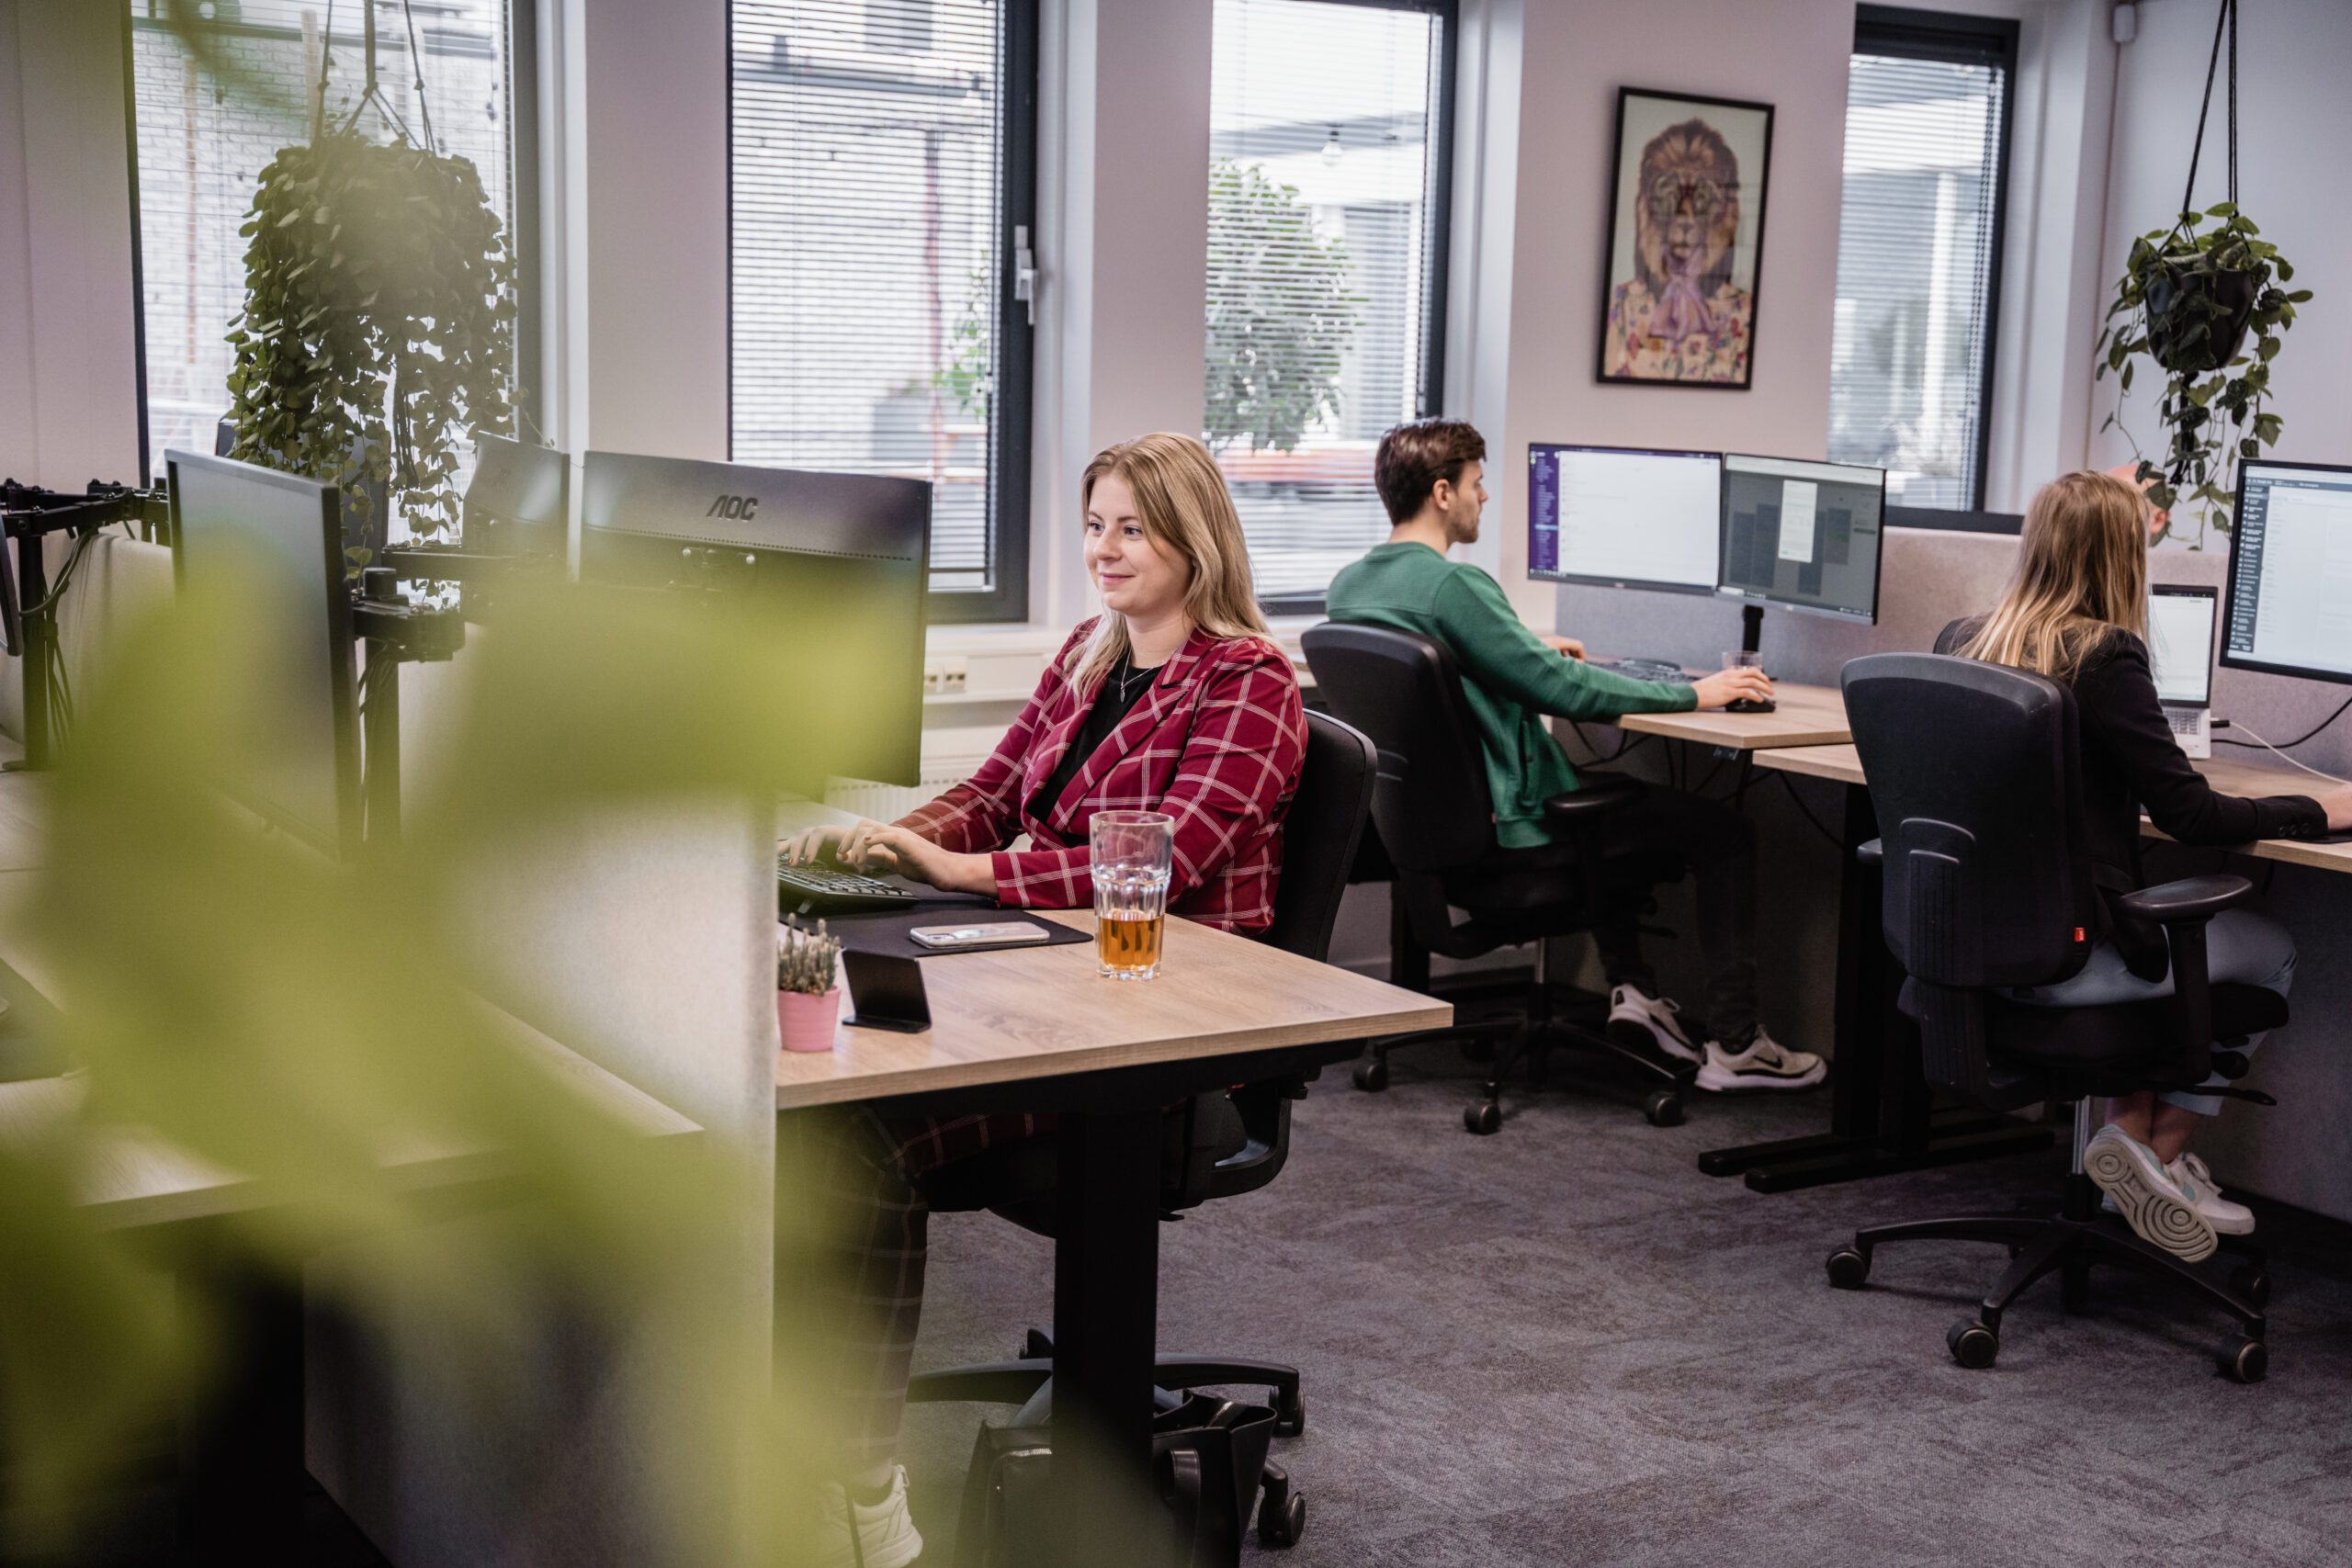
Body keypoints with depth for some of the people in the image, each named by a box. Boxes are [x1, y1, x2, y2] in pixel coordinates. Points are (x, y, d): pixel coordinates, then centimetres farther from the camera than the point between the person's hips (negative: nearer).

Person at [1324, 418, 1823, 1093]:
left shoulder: (1348, 585, 4)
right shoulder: (1452, 584, -24)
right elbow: (1559, 688, -24)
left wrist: (1533, 652, 29)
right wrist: (1690, 693, -14)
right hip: (1512, 828, -10)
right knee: (1725, 830, 1)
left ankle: (1632, 986, 28)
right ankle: (1733, 1046, 5)